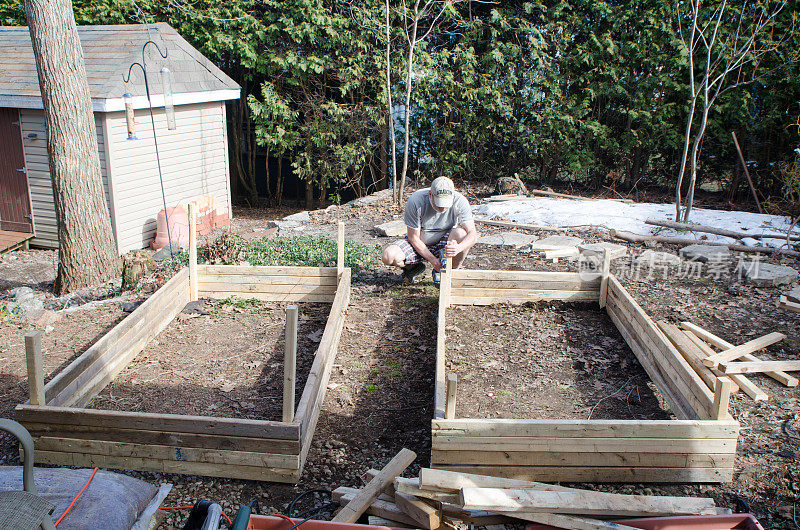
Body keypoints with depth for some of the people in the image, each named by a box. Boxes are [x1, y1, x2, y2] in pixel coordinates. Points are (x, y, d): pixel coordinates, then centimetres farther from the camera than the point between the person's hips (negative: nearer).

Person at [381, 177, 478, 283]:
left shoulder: (460, 201, -21)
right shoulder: (415, 201, -23)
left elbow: (472, 234, -25)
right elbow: (413, 237, -16)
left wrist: (458, 248, -46)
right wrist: (432, 259, -23)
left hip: (443, 244, 0)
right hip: (419, 246, 0)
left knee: (461, 234, -33)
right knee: (388, 256, -27)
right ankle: (413, 267, 8)